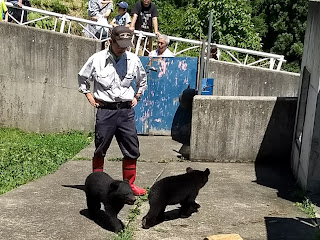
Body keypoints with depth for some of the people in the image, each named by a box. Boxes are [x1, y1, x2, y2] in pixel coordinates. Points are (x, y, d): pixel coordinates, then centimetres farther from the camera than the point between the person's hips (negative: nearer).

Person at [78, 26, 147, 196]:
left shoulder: (133, 60, 3)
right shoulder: (98, 59, -3)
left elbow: (142, 80, 23)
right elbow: (82, 77, 13)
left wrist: (137, 96, 14)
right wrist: (88, 95, 6)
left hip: (126, 110, 2)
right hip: (105, 110, -2)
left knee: (132, 150, 3)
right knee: (100, 150, 6)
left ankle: (129, 184, 17)